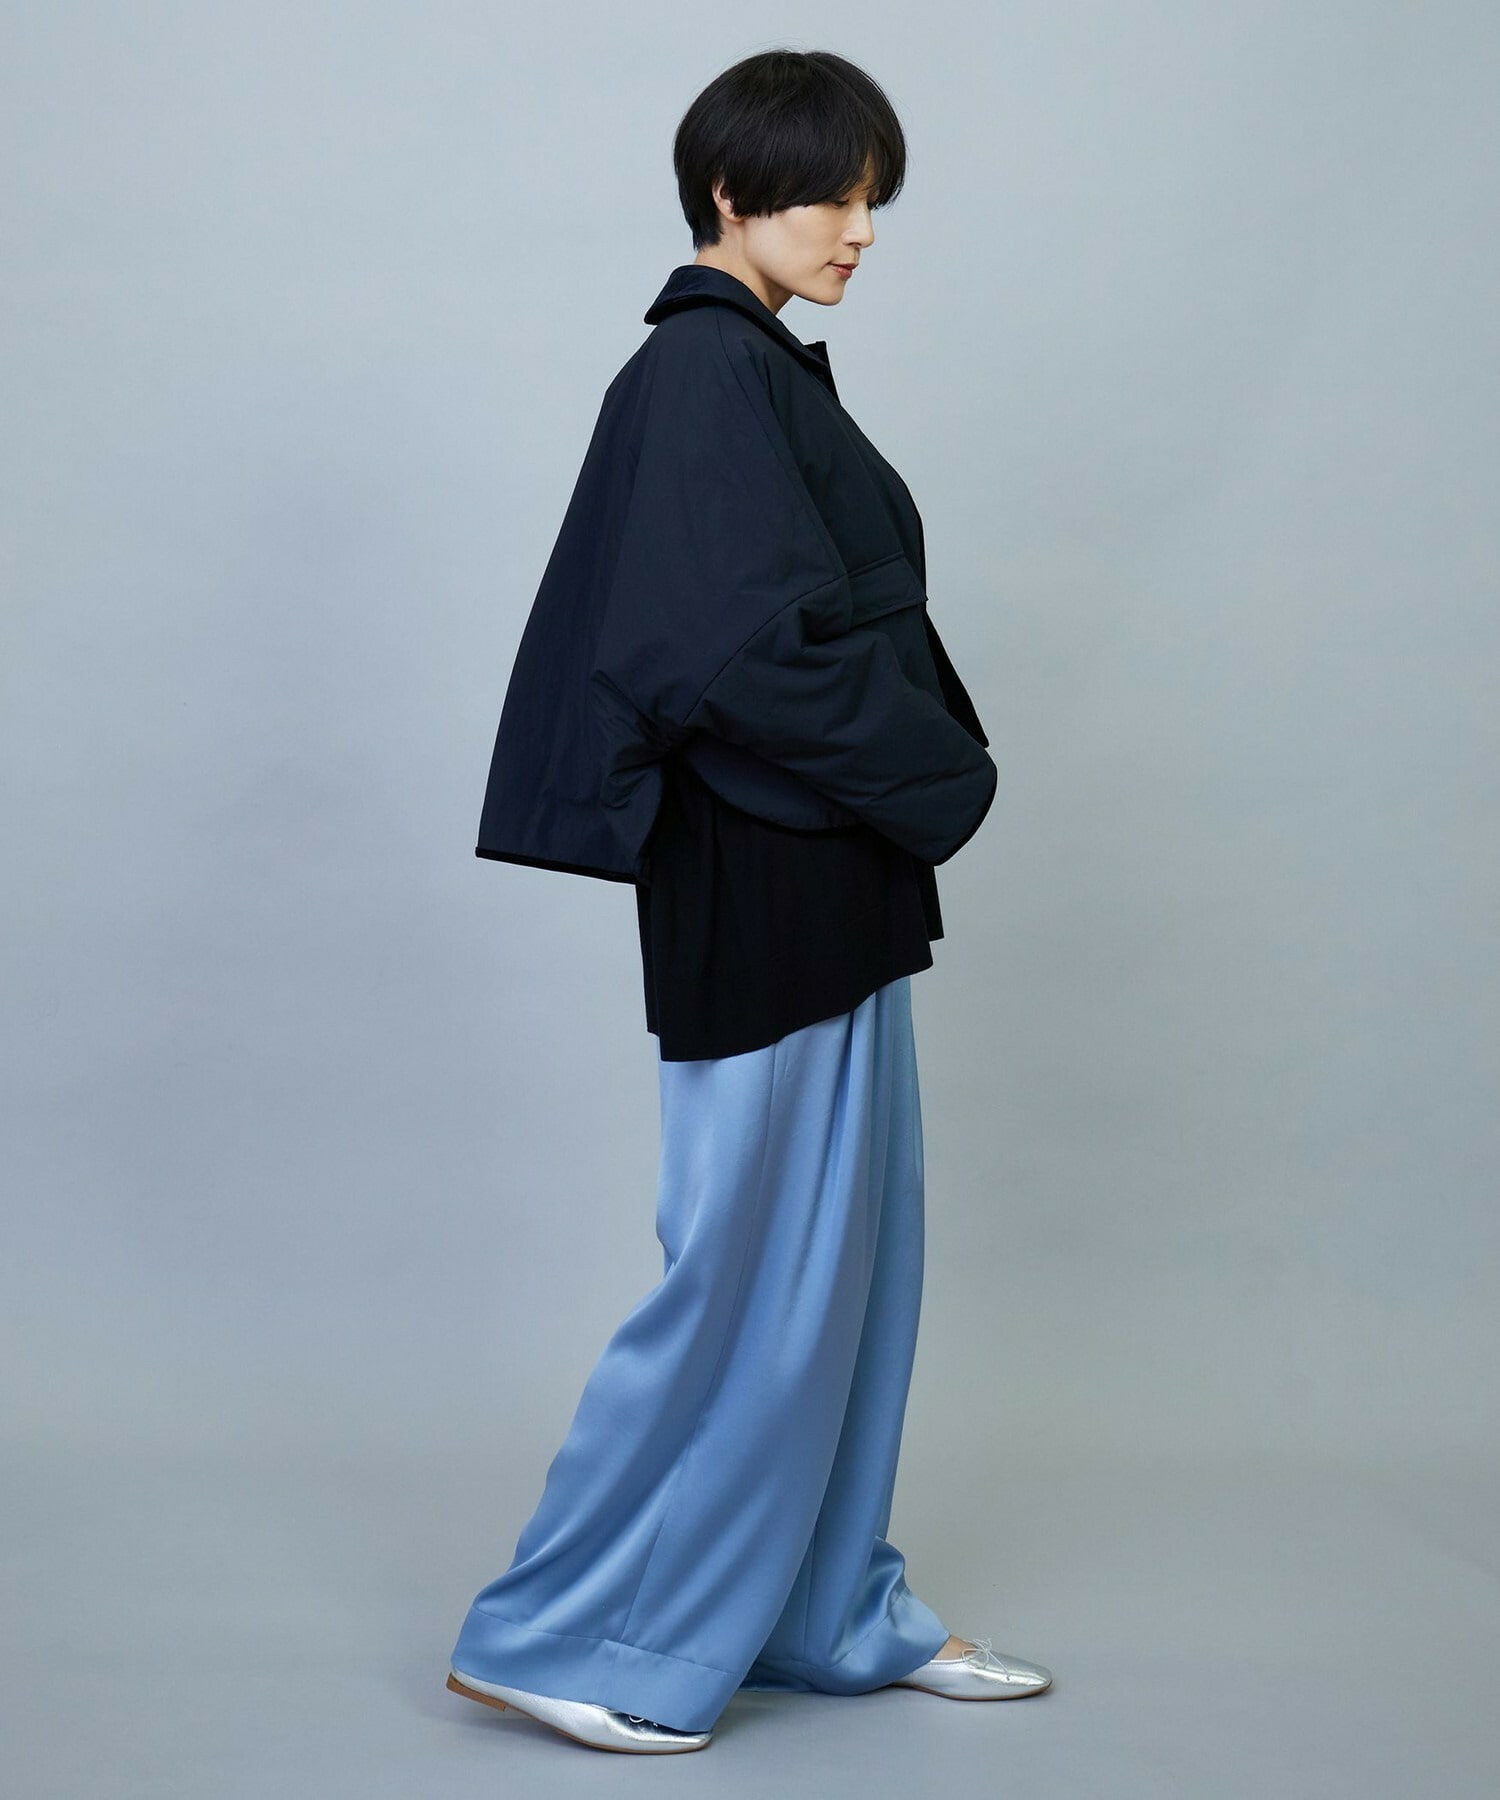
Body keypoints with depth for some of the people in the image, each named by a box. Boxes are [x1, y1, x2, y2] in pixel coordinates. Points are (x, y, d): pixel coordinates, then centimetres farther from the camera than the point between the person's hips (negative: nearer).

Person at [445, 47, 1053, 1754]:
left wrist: (919, 766, 4)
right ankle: (555, 1631, 9)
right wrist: (939, 774, -13)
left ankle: (835, 1609, 27)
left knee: (847, 1249, 15)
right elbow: (750, 648, -23)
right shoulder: (705, 371, -15)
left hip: (823, 875, 10)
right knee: (749, 1266, -3)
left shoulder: (756, 370, 15)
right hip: (766, 884, -10)